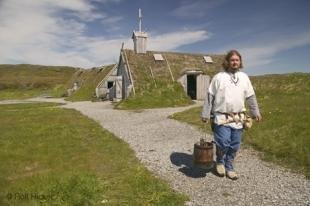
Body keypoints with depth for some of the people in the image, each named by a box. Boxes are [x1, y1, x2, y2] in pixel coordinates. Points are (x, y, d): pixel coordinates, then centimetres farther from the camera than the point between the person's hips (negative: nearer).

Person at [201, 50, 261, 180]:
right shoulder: (219, 77, -3)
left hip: (238, 119, 4)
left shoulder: (244, 77, 9)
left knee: (234, 146, 9)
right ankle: (220, 162, 23)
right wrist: (205, 114, -4)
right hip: (221, 118, -4)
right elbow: (210, 97, -3)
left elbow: (251, 97, 16)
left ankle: (229, 167, 29)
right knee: (223, 144, -7)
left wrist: (256, 113, 17)